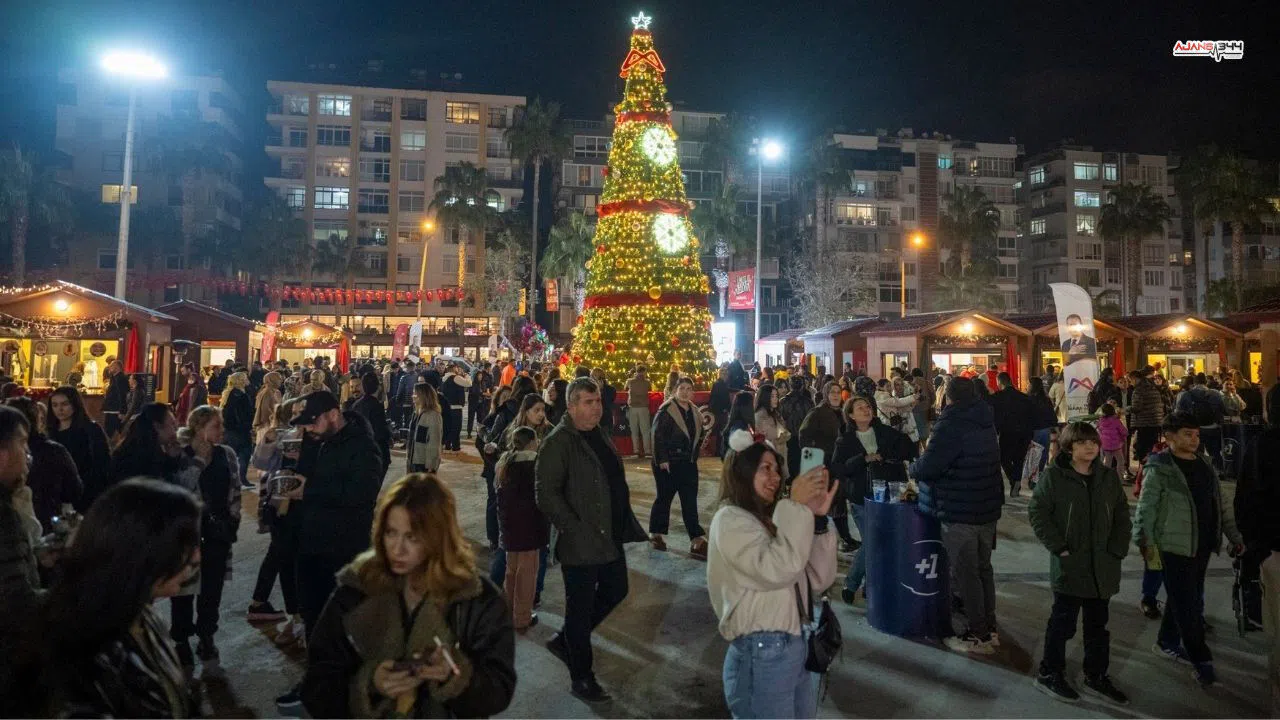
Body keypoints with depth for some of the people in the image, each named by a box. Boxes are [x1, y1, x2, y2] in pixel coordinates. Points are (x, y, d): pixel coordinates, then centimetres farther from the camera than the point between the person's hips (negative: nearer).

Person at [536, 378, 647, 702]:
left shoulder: (600, 435, 11)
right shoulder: (558, 442, -16)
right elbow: (547, 495, -20)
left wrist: (625, 524, 12)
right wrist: (575, 530, -22)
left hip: (611, 538, 9)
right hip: (581, 544, -8)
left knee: (615, 590, 20)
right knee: (581, 608, 6)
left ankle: (564, 640, 38)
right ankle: (581, 679, 24)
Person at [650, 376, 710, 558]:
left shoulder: (694, 411, 11)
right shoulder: (666, 410, -12)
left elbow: (699, 435, 23)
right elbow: (658, 435, -17)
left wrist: (705, 428, 3)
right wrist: (662, 460, -19)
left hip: (689, 463, 6)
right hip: (668, 463, -6)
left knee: (690, 503, 3)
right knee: (664, 498, 7)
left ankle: (697, 541, 3)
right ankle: (656, 534, 24)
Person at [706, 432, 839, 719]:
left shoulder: (771, 520, 13)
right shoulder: (730, 519, -10)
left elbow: (818, 579, 7)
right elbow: (776, 569, -25)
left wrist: (818, 518, -3)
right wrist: (796, 506, -17)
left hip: (795, 644, 8)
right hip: (761, 654, -8)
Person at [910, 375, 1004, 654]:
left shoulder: (952, 425, -19)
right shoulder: (985, 423, 9)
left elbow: (928, 466, -22)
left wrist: (912, 469, 0)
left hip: (960, 513, -9)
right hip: (988, 508, 9)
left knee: (965, 573, 1)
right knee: (983, 568, 18)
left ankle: (979, 636, 8)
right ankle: (990, 628, 27)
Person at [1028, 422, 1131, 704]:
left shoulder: (1109, 476, 5)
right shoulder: (1053, 475, -10)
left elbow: (1122, 515, 11)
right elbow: (1037, 511, -10)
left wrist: (1117, 550, 1)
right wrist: (1058, 547, -13)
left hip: (1103, 568, 5)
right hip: (1069, 566, -5)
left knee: (1098, 624, 17)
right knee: (1063, 622, 5)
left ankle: (1097, 677, 33)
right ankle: (1049, 673, 21)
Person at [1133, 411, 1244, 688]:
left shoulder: (1205, 465, 10)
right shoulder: (1159, 468, -12)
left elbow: (1220, 504, 17)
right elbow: (1146, 507, -16)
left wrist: (1234, 535, 15)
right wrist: (1144, 540, -26)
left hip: (1202, 545, 8)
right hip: (1176, 546, -7)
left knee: (1190, 600, 18)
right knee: (1187, 605, -3)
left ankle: (1167, 642, 33)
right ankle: (1202, 660, 6)